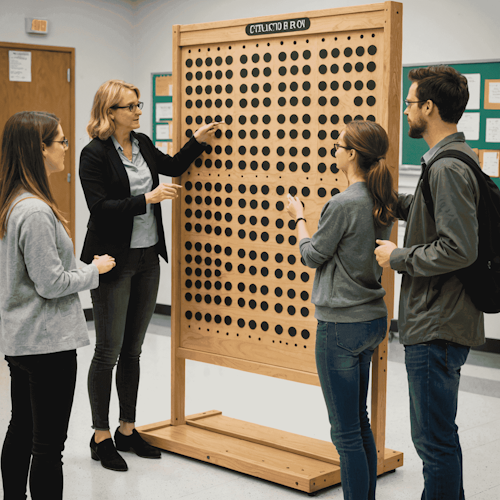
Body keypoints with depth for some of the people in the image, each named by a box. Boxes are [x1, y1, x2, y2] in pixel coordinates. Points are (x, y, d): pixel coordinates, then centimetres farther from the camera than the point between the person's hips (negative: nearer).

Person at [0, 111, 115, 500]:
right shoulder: (36, 212, -23)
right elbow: (51, 283, -20)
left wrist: (81, 267, 12)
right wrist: (94, 270, -6)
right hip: (48, 341, -10)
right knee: (48, 446, -1)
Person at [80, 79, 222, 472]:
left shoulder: (142, 144, 9)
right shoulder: (95, 154, -12)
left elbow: (173, 166, 26)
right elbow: (99, 208, -19)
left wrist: (198, 141, 12)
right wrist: (148, 198, -23)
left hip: (147, 257, 7)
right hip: (113, 260, -7)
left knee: (133, 349, 14)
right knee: (108, 351, 1)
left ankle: (128, 430, 25)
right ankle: (101, 437, 14)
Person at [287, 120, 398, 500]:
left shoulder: (343, 204, -19)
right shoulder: (384, 204, 5)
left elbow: (313, 256, -6)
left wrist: (299, 218, 9)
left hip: (341, 326, -9)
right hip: (373, 319, 9)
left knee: (347, 433, 0)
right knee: (361, 425, 19)